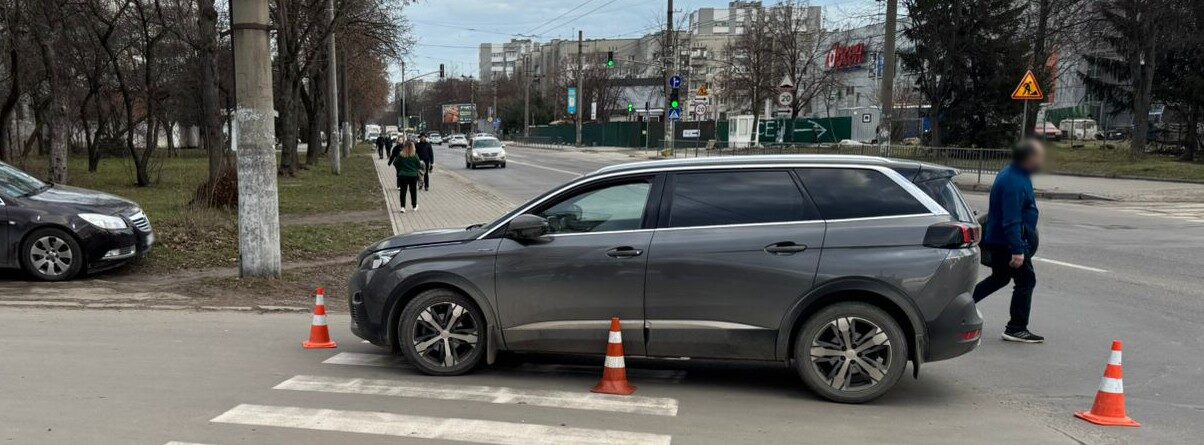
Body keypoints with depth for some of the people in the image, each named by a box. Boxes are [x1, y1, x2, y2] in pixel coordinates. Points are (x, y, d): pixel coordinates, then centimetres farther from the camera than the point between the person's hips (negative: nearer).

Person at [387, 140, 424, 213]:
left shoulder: (400, 155, -7)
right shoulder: (415, 156, -10)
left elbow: (395, 163, 1)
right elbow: (419, 165, -2)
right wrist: (423, 167, 21)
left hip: (402, 175, 0)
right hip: (413, 175, 0)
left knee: (403, 191, 7)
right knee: (413, 191, 14)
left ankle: (403, 207, -2)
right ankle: (414, 206, 27)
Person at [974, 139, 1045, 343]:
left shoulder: (1012, 174, 9)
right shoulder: (1015, 183, -24)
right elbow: (1011, 220, -29)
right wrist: (1017, 250, -31)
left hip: (997, 239, 11)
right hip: (1008, 242, -11)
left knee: (999, 278, 22)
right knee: (1025, 280, -2)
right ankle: (1016, 328, 4)